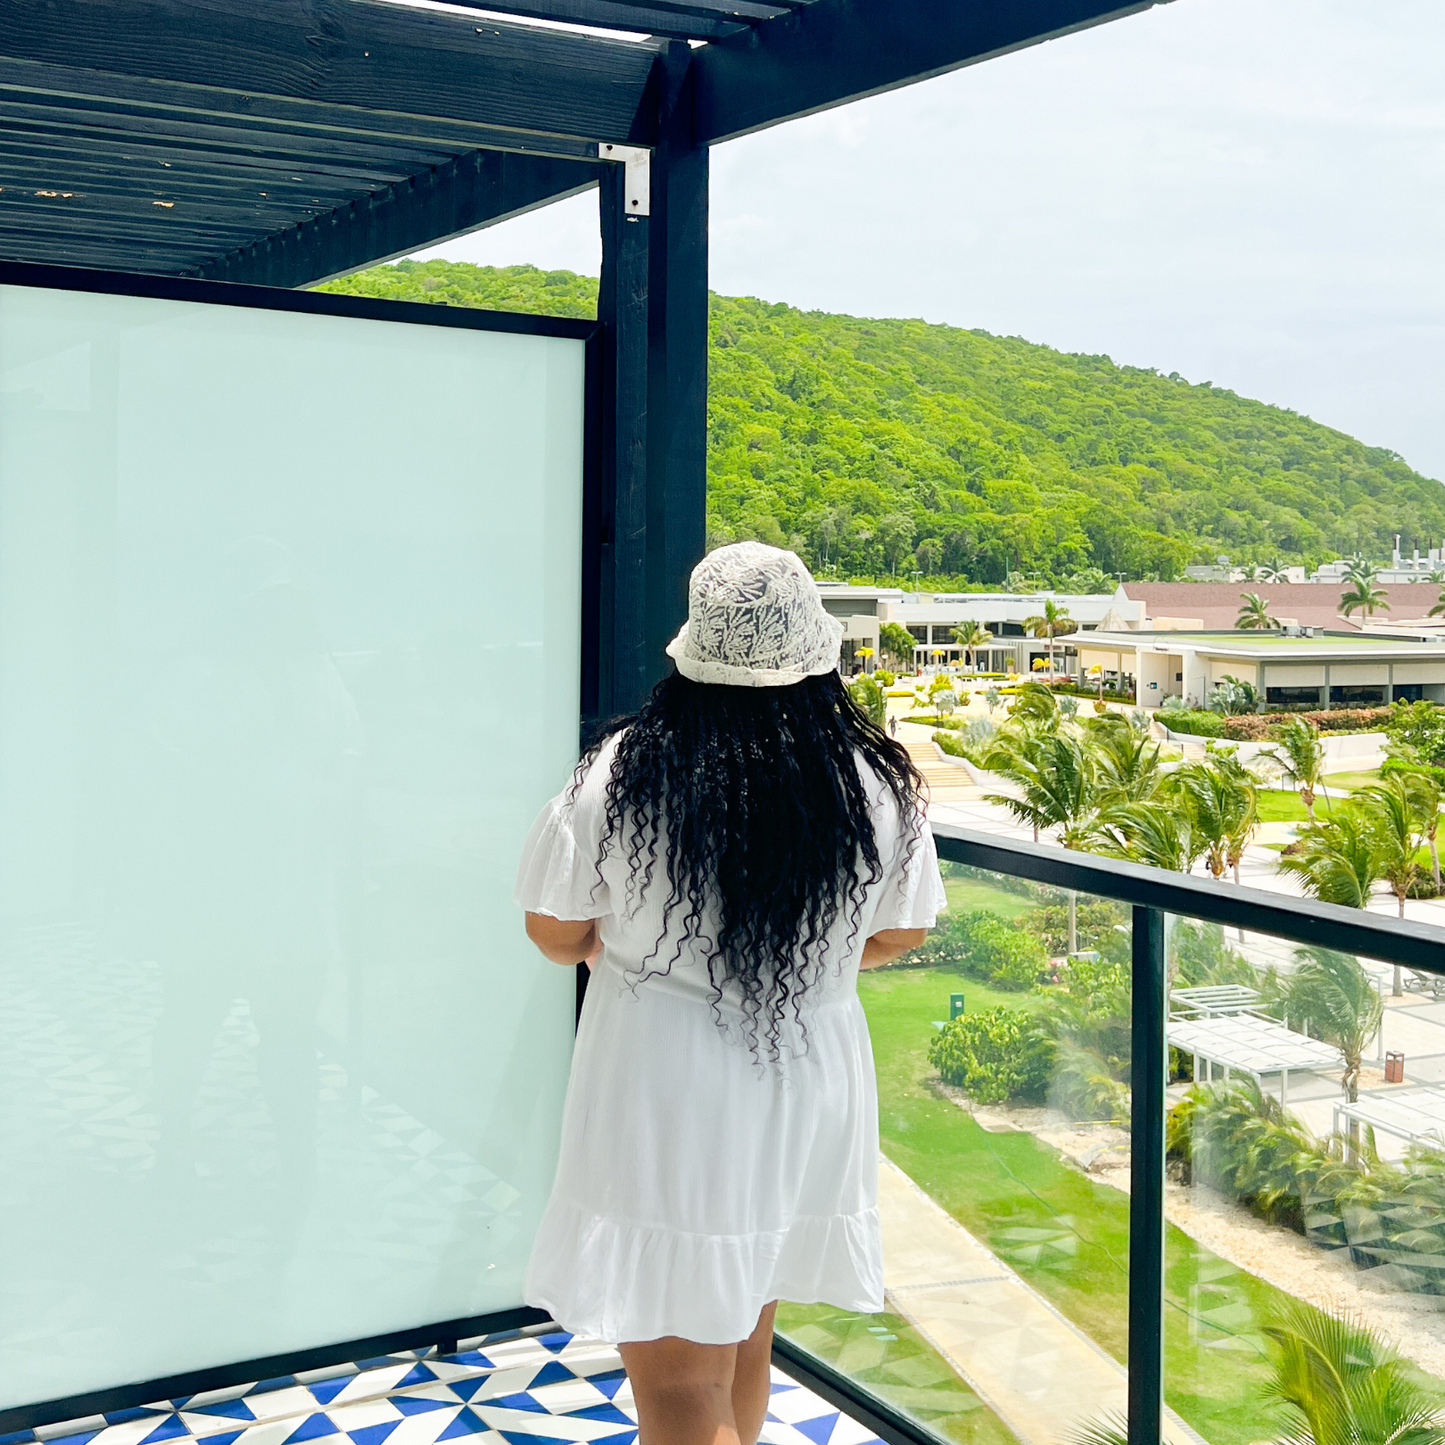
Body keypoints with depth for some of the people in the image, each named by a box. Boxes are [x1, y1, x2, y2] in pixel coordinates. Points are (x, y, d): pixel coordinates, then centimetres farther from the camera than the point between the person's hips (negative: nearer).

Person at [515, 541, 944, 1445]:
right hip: (810, 1096, 4)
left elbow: (556, 933, -4)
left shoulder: (622, 774, -15)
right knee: (745, 1343, 25)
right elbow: (900, 933, 7)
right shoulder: (877, 783, -8)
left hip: (661, 1105, -4)